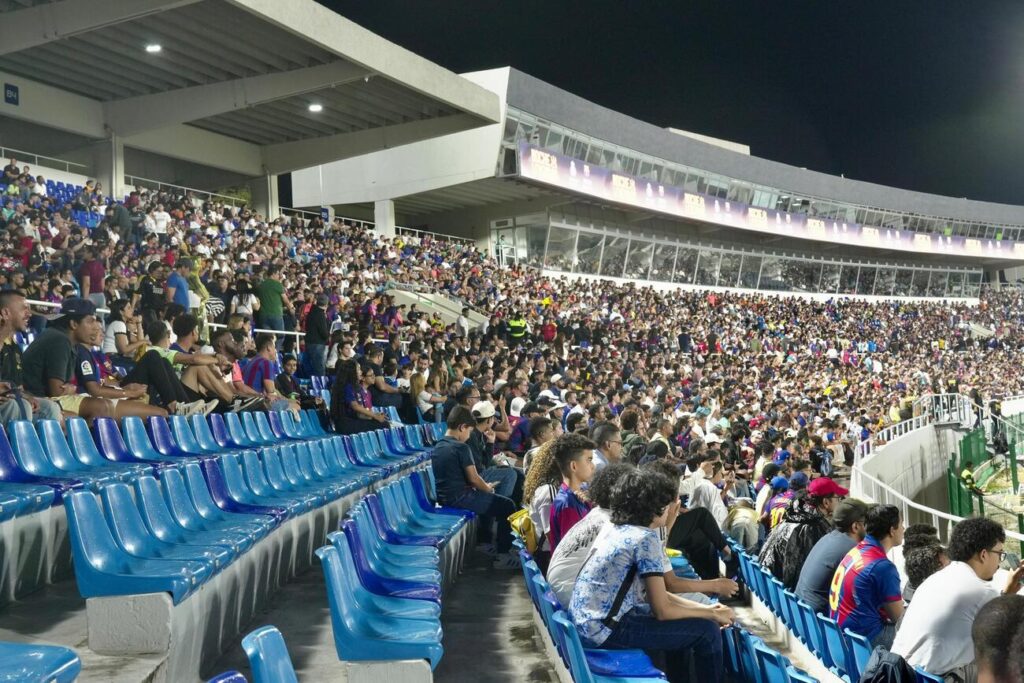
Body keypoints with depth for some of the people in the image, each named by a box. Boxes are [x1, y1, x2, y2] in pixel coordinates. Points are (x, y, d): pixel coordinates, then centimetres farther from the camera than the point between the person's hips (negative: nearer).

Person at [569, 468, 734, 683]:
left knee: (683, 623, 25)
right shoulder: (645, 538, -15)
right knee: (707, 631, -4)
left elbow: (654, 593, 16)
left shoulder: (614, 527, 11)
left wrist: (705, 608, 11)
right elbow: (662, 610, -14)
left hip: (586, 621, 10)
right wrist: (712, 614, 0)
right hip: (604, 628, -10)